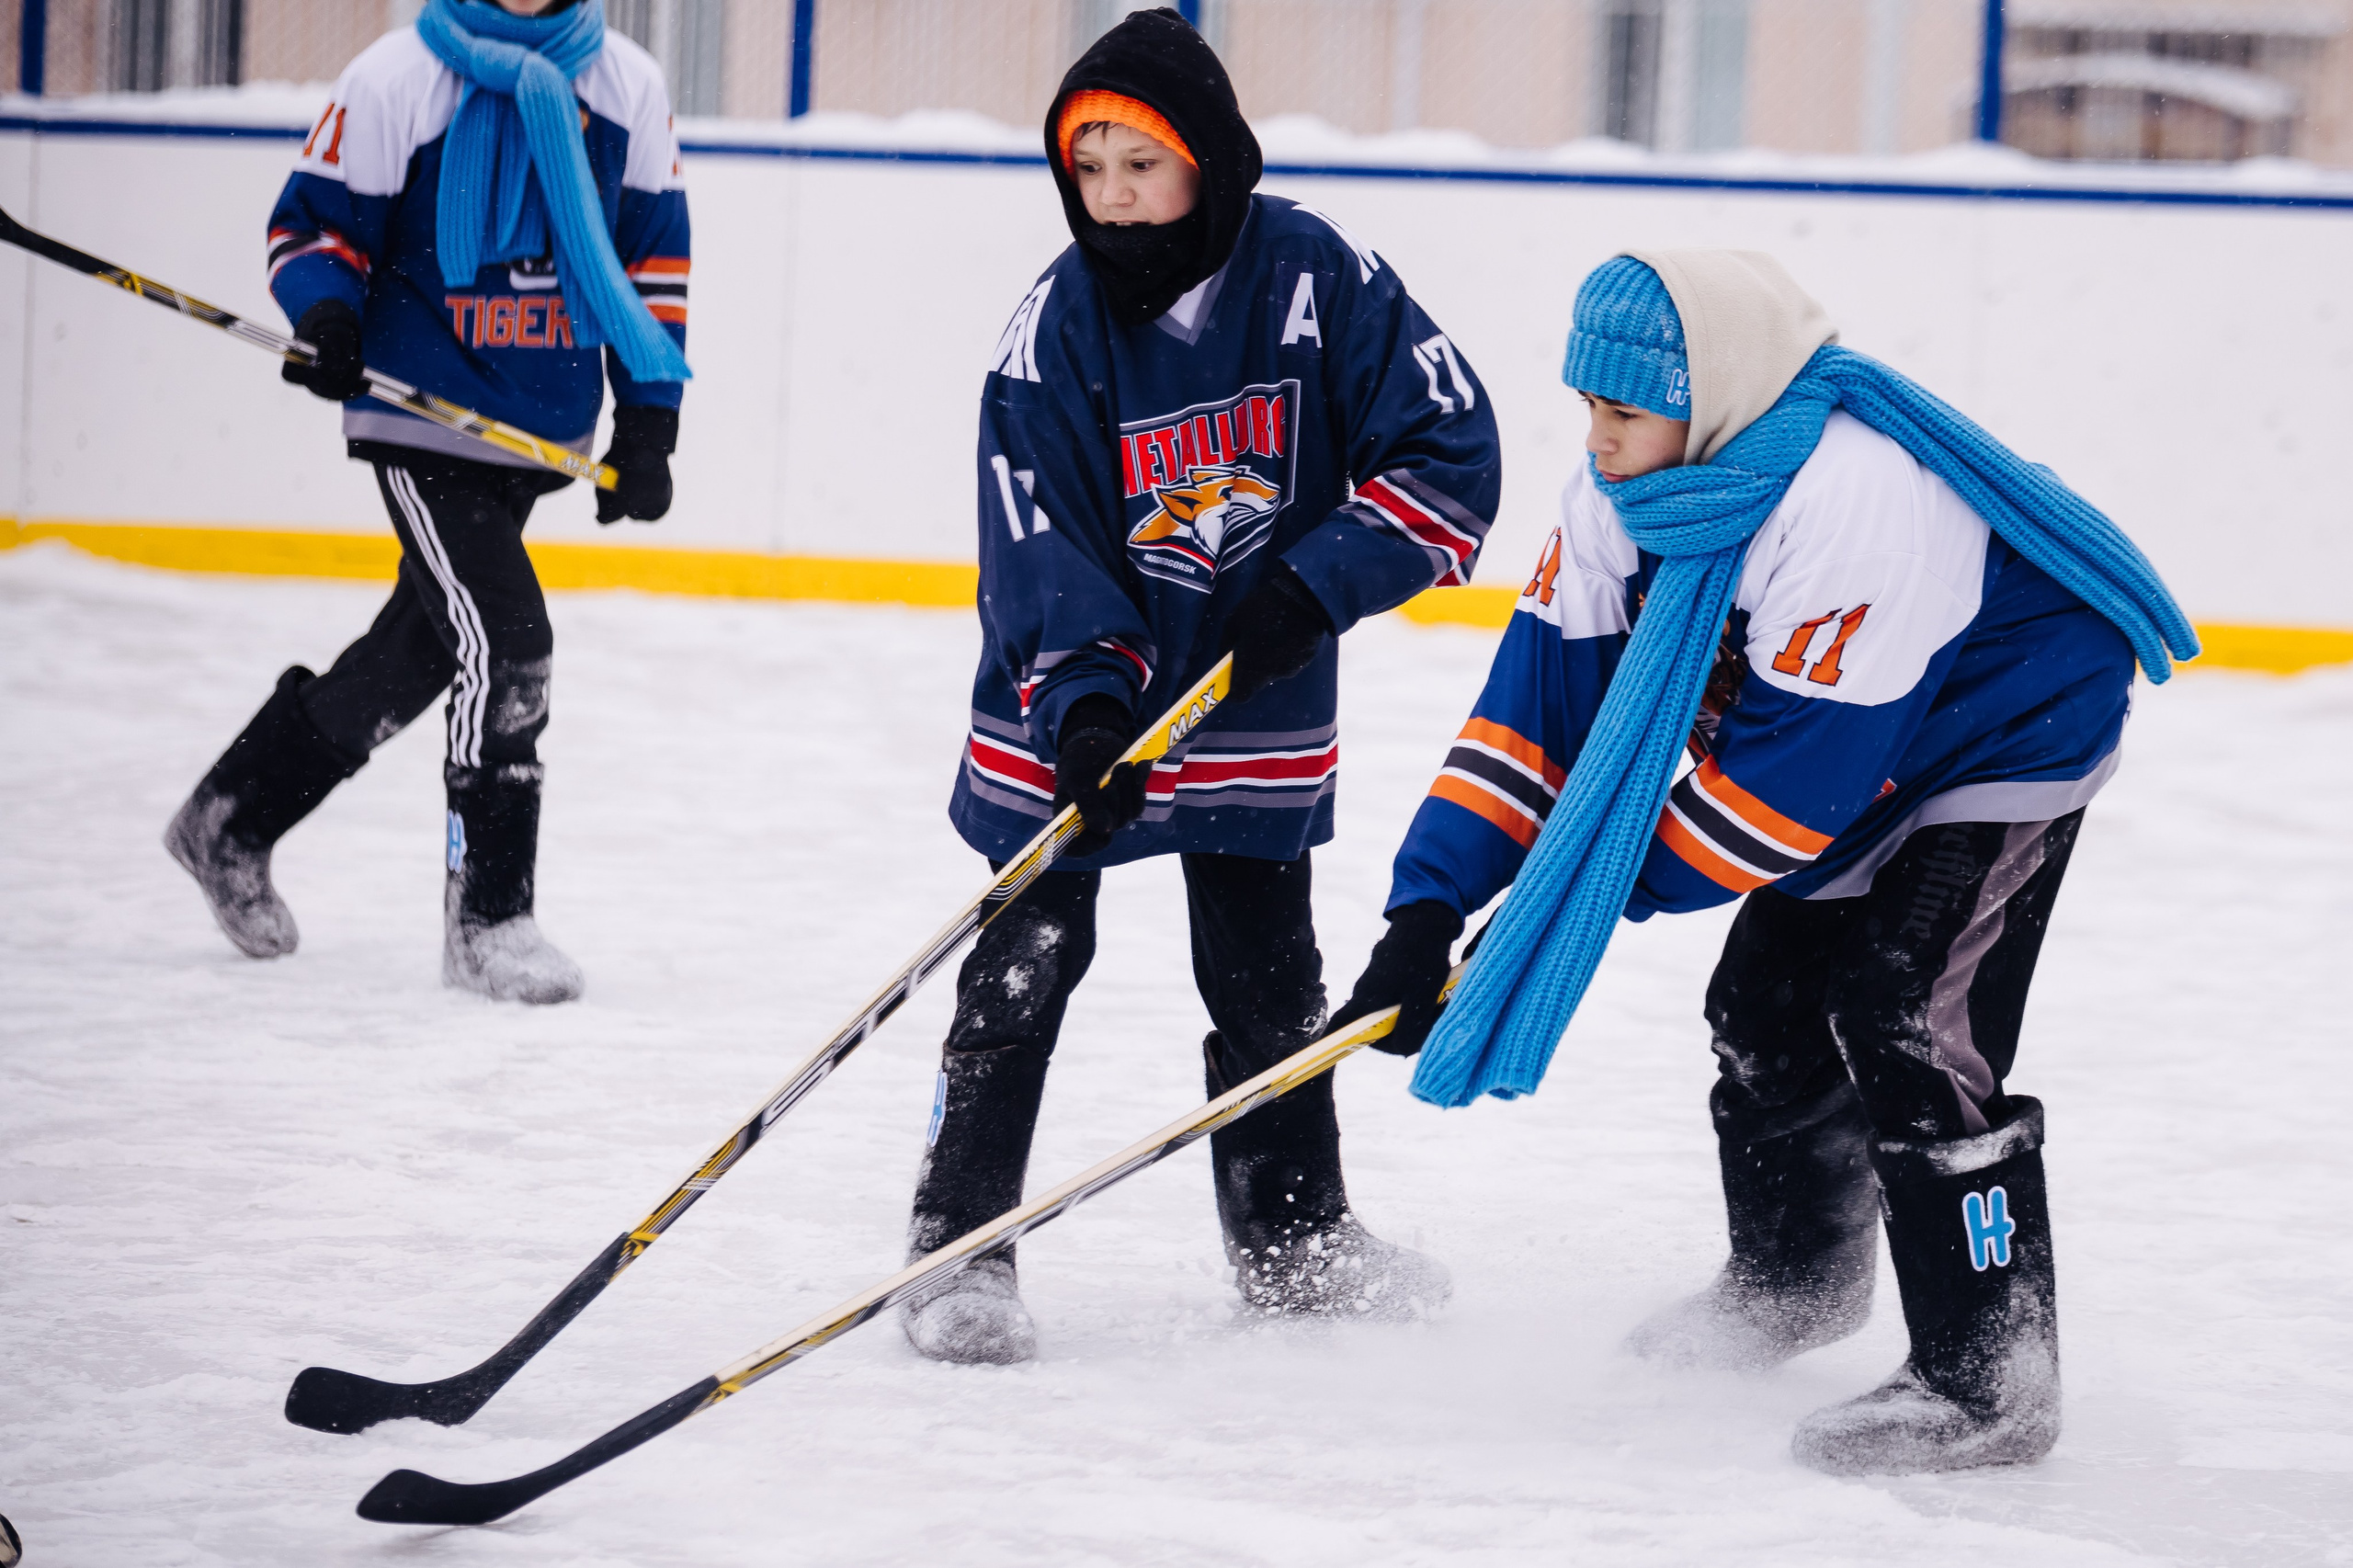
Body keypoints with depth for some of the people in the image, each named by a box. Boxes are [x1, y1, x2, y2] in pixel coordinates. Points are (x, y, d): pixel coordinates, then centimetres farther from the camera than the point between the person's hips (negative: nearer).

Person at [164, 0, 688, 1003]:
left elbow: (652, 254, 10)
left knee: (416, 652, 13)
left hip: (539, 432, 5)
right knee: (503, 640, -16)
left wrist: (647, 420, 4)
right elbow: (314, 220, -1)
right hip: (419, 417, -5)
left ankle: (231, 824, 32)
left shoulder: (628, 86, 4)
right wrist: (327, 315, -22)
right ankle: (486, 916, -5)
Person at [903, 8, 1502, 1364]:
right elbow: (1039, 543, -16)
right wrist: (1085, 703, -29)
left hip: (1260, 704, 2)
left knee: (1270, 974, 13)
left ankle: (1294, 1239, 28)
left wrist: (1318, 584, -21)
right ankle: (959, 1247, 4)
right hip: (1071, 707, -2)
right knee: (1023, 965, -4)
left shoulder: (1319, 277, -14)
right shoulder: (1058, 326, -15)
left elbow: (1454, 450, -12)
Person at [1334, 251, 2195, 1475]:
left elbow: (1798, 775, -34)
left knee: (1909, 1031, -19)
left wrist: (1613, 884, -25)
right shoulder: (1629, 488, -13)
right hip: (1828, 758, 9)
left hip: (2009, 740, -9)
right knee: (1767, 1012, 15)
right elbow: (1540, 688, -10)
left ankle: (1989, 1380, -13)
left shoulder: (1860, 500, -39)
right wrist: (1432, 901, -18)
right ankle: (1794, 1280, 40)